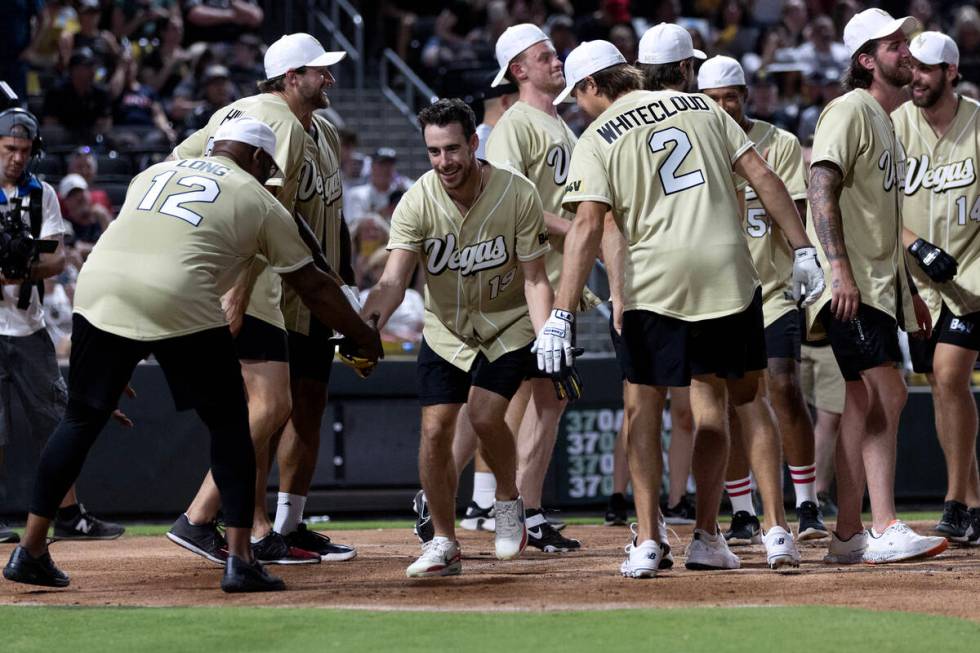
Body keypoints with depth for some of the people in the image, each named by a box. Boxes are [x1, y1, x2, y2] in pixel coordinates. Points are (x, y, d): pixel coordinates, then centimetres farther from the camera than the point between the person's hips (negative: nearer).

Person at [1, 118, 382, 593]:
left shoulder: (154, 173, 28)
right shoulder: (259, 201, 16)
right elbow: (313, 287, 19)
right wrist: (363, 336, 29)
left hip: (97, 285, 4)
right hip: (179, 303, -4)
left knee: (81, 420, 17)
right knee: (229, 423, 11)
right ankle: (239, 559, 4)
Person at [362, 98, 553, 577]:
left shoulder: (517, 195, -19)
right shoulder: (417, 202, -18)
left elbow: (534, 280, -13)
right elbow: (393, 281, -26)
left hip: (509, 324, -2)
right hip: (445, 331, 2)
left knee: (484, 415, -21)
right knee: (435, 430, -7)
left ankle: (508, 501, 7)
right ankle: (443, 544, 7)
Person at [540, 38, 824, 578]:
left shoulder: (598, 139, 3)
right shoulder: (701, 107, 16)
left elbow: (587, 226, -10)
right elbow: (763, 178, 8)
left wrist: (560, 316, -14)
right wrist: (803, 251, 8)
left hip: (656, 280, -3)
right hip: (729, 270, 3)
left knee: (643, 405, 10)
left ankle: (647, 542, 1)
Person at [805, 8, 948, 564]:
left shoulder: (887, 121, 22)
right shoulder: (850, 111, -9)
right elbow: (821, 188, -19)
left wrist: (910, 289, 26)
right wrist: (838, 268, -28)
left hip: (880, 284, 10)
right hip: (851, 285, -10)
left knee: (866, 404, 8)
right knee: (889, 395, -16)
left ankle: (849, 536, 10)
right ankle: (885, 531, -19)